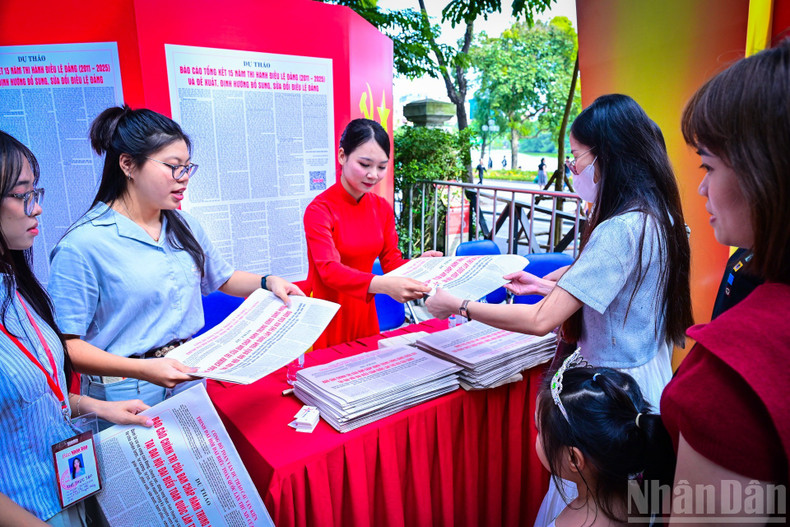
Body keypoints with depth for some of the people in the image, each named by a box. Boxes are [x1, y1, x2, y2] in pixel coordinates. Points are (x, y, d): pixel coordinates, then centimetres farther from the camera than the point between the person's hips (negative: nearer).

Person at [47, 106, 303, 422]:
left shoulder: (184, 227, 5)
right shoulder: (83, 245, -16)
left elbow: (223, 278, 18)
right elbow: (67, 345, -16)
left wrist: (268, 282, 0)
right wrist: (143, 368, -28)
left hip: (189, 381, 6)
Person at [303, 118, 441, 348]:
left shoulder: (382, 208, 2)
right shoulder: (319, 210, -16)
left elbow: (391, 261, 2)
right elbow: (330, 270, -27)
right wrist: (383, 285, -42)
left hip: (363, 312, 5)